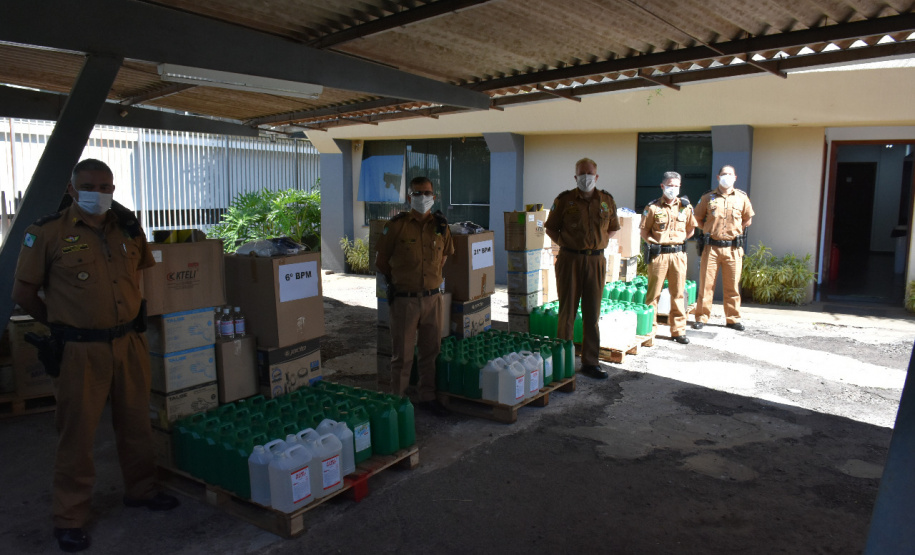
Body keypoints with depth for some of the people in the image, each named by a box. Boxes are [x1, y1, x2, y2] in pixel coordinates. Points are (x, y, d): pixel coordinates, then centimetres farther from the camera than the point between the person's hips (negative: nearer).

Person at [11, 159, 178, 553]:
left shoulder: (128, 228, 6)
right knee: (78, 432, 4)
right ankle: (70, 518, 19)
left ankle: (140, 490, 35)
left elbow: (148, 273, 20)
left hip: (130, 343, 4)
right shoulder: (48, 232, -6)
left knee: (136, 422, 16)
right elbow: (23, 292, 0)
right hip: (81, 351, -4)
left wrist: (136, 315, 12)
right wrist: (60, 324, 4)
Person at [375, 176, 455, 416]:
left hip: (432, 297, 4)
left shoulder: (441, 225, 5)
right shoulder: (397, 225, -5)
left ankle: (427, 397, 26)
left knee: (431, 351, 12)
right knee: (402, 354, 4)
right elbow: (381, 259, 5)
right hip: (405, 299, -4)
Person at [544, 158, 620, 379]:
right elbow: (550, 228, 8)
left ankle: (590, 362, 15)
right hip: (569, 260, -2)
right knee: (567, 311, 3)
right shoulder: (564, 200, 1)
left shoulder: (607, 200, 8)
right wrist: (565, 244, -3)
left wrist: (600, 243, 6)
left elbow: (613, 229, 19)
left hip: (596, 261, 2)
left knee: (592, 313, 7)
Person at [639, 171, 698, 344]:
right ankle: (650, 328, 9)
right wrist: (653, 244, -7)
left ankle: (678, 330, 16)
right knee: (654, 292, 1)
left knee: (678, 293, 7)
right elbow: (644, 230, 2)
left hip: (678, 254, 3)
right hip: (658, 254, -3)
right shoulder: (653, 207, -1)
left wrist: (681, 240, 7)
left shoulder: (685, 207, 8)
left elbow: (690, 229, 18)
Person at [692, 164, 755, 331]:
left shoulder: (742, 197, 7)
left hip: (733, 248, 1)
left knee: (733, 285, 7)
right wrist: (710, 230, 4)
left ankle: (733, 318, 17)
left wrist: (736, 231, 9)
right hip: (711, 247, -1)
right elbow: (698, 218, 13)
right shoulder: (708, 197, 4)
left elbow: (748, 219, 19)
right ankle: (701, 317, 8)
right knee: (706, 283, 0)